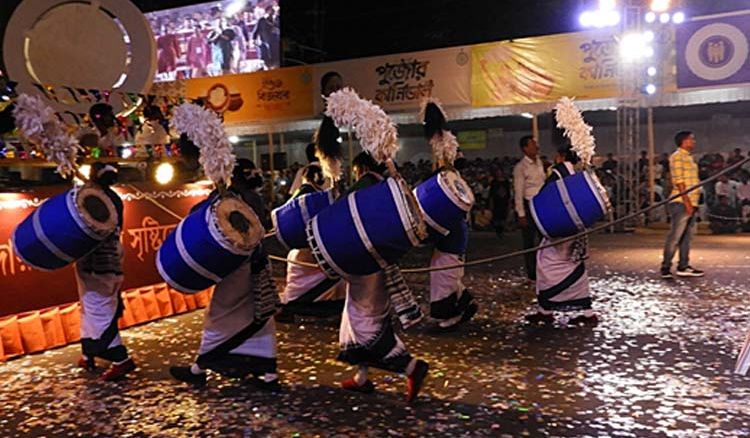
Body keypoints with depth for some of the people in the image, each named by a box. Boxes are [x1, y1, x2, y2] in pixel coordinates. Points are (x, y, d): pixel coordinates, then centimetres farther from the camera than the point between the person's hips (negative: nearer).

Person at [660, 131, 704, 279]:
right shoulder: (677, 156, -9)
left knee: (687, 236, 11)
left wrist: (693, 203, 17)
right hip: (681, 203, -10)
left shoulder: (688, 157, 21)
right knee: (675, 237, -8)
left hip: (690, 203, 10)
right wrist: (687, 202, -21)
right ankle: (665, 268, -3)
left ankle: (683, 267, 17)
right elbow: (678, 181, -17)